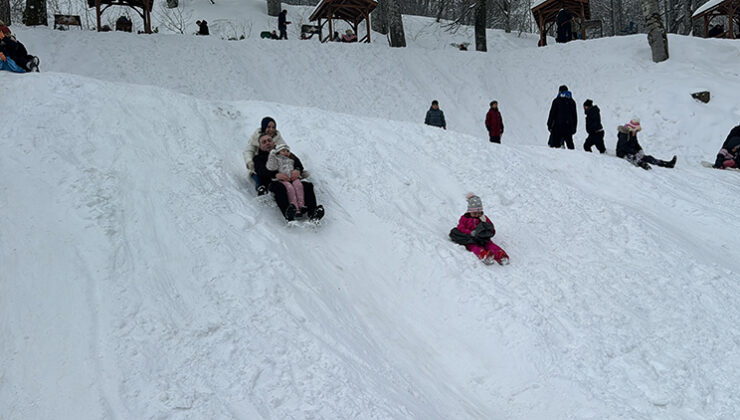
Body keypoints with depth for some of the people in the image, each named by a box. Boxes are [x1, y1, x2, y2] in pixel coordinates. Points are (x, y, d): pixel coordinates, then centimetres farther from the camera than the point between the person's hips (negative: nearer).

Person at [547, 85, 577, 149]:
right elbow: (575, 116, 15)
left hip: (558, 125, -4)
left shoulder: (556, 101, -1)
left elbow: (552, 113, -4)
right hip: (569, 126, 4)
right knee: (570, 143, 9)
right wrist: (574, 127, 19)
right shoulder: (572, 102, 13)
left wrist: (549, 124, 1)